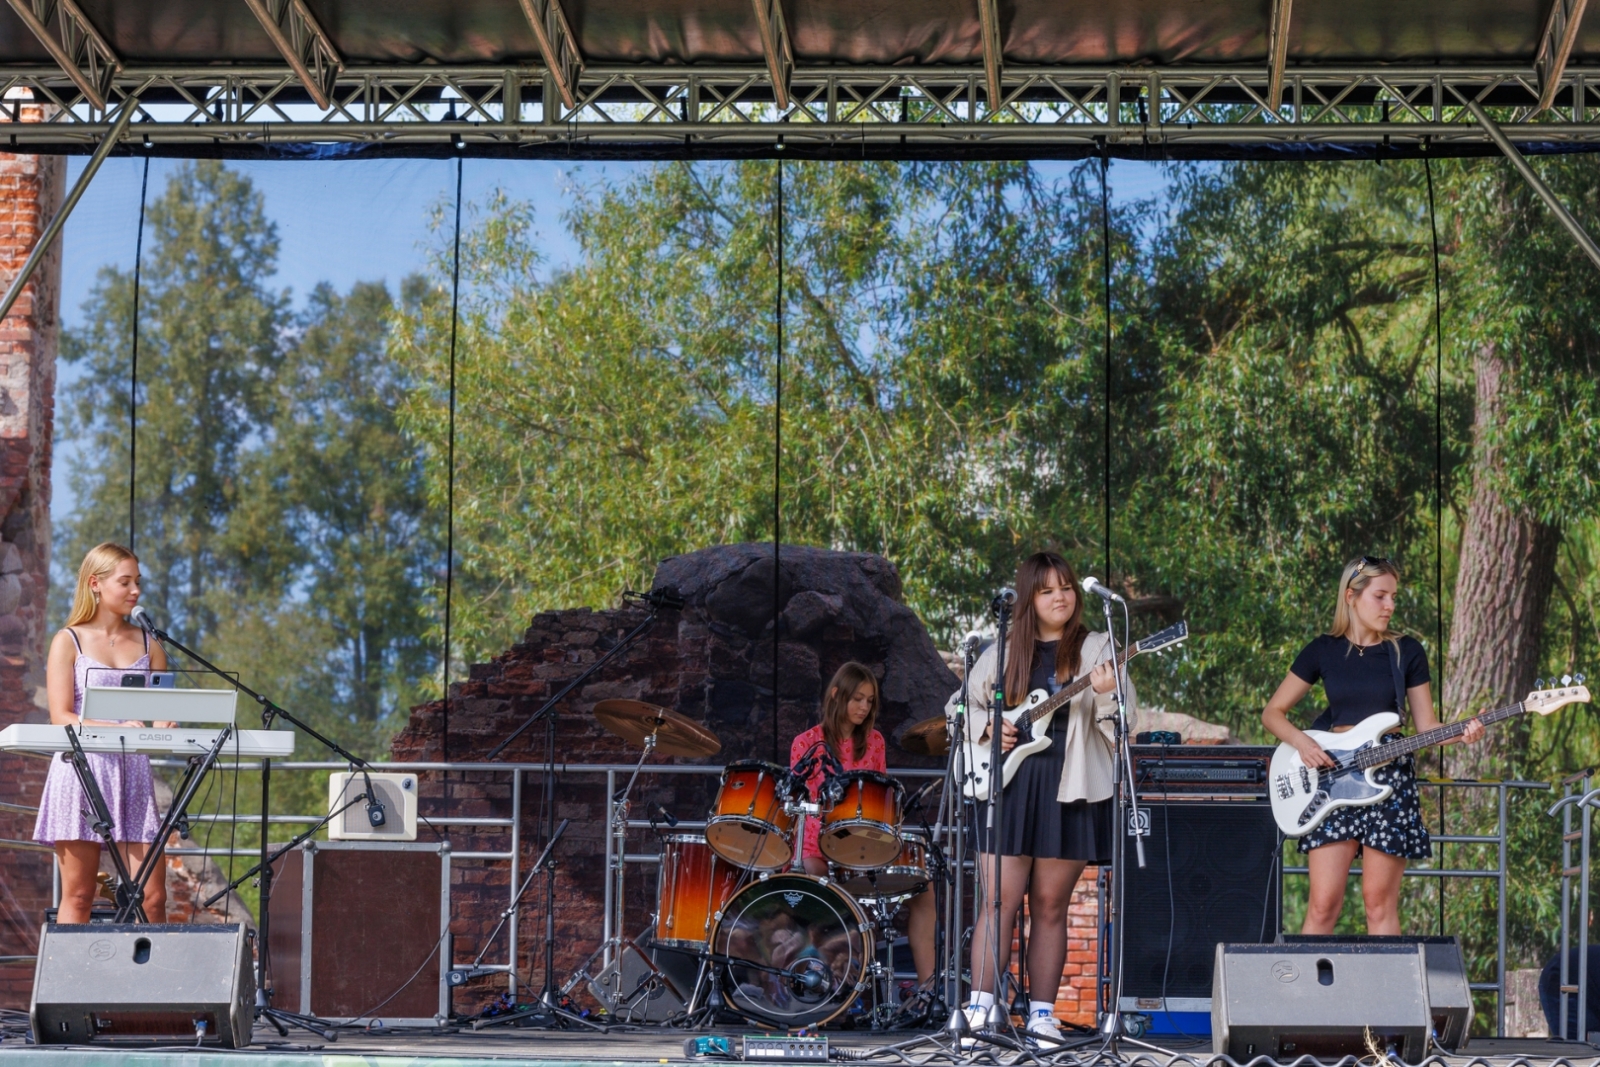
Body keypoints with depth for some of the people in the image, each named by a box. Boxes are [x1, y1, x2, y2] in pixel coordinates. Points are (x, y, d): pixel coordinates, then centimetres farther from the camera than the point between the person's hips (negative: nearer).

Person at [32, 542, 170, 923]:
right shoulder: (69, 642, 4)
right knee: (78, 896, -3)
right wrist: (115, 729, -21)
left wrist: (166, 726, -10)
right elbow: (61, 717, -5)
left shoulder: (146, 644, 15)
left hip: (133, 772, 3)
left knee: (152, 897, -5)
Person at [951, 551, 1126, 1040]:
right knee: (999, 900, -5)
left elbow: (1125, 717, -3)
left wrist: (1106, 694, -24)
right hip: (1009, 784, 1)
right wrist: (987, 728, -2)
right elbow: (960, 704, 18)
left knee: (1050, 905, 4)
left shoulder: (1095, 649, 5)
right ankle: (980, 1008, -5)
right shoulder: (1003, 653, 10)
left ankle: (1042, 1014, 8)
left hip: (1069, 789, -1)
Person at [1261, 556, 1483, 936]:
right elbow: (1272, 712, 8)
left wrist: (1460, 734, -16)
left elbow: (1426, 726, 5)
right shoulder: (1323, 651, 5)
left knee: (1380, 902, -1)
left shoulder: (1406, 652, 5)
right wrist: (1301, 741, -10)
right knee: (1323, 905, -6)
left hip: (1388, 778, 0)